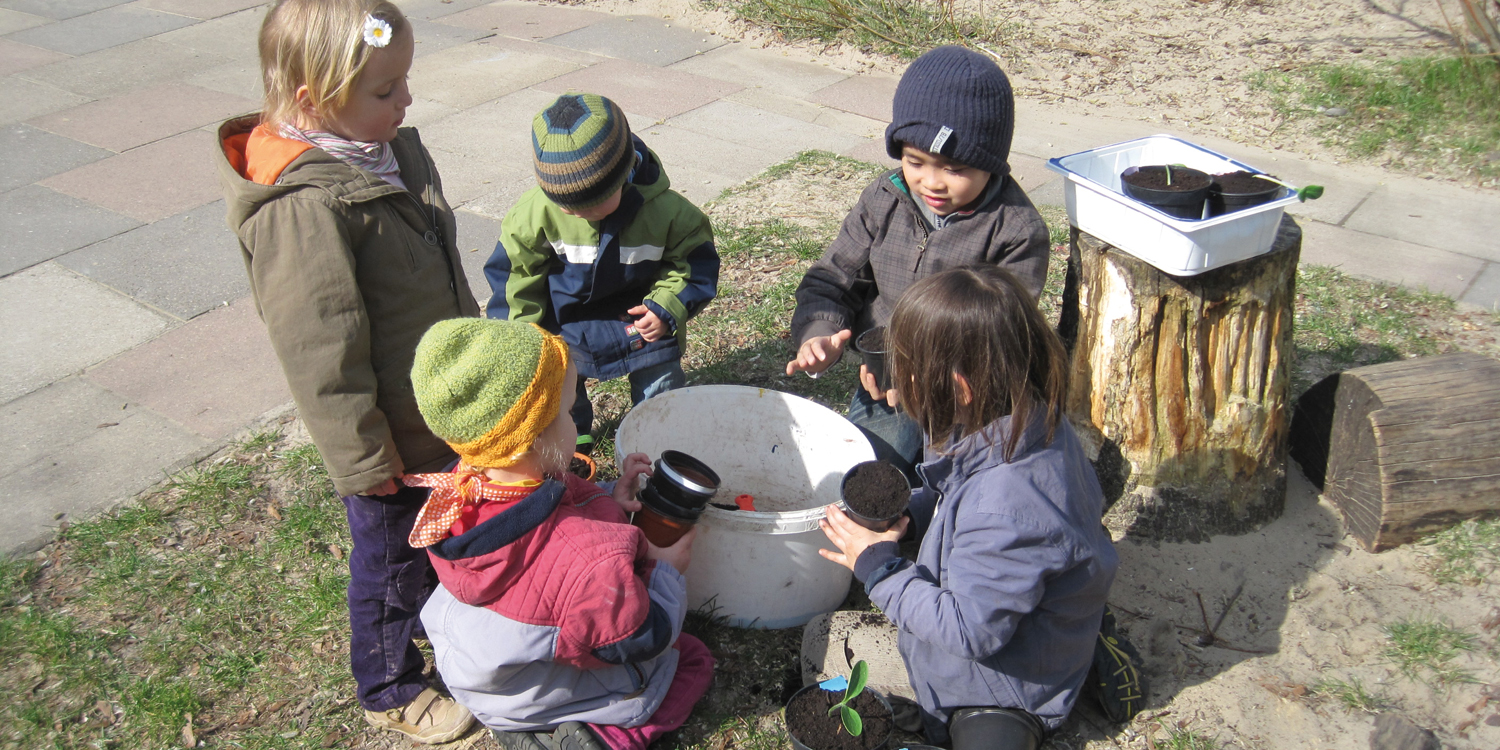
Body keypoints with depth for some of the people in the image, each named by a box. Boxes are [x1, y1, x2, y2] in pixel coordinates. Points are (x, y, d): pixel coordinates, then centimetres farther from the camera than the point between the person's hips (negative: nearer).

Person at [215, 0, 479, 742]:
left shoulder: (390, 150, -1)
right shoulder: (303, 208, -31)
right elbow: (320, 351, -26)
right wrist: (366, 458, -19)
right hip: (391, 439, -8)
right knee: (391, 560, 14)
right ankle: (390, 689, 39)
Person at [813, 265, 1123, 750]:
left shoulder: (1005, 509, -38)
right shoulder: (1032, 421, -12)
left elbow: (971, 631, -28)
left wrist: (878, 568, -20)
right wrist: (906, 515, -7)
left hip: (998, 686, -9)